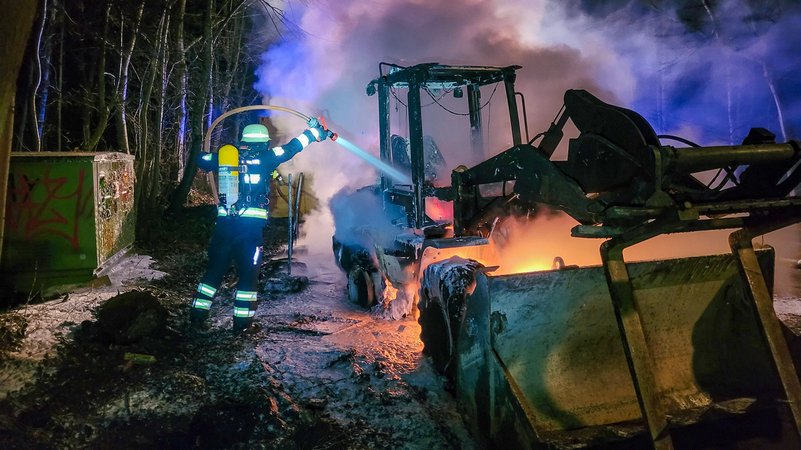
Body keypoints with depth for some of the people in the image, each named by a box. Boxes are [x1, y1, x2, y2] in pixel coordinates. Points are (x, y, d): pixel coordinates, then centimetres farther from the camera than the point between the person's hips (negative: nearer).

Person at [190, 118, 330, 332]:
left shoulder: (224, 156, 9)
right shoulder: (262, 159, -2)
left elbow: (201, 160, 21)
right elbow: (290, 149, 1)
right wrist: (313, 132, 11)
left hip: (225, 222, 4)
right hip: (251, 224, -4)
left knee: (215, 269, 14)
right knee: (248, 272, 6)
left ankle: (197, 313, 16)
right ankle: (242, 320, 9)